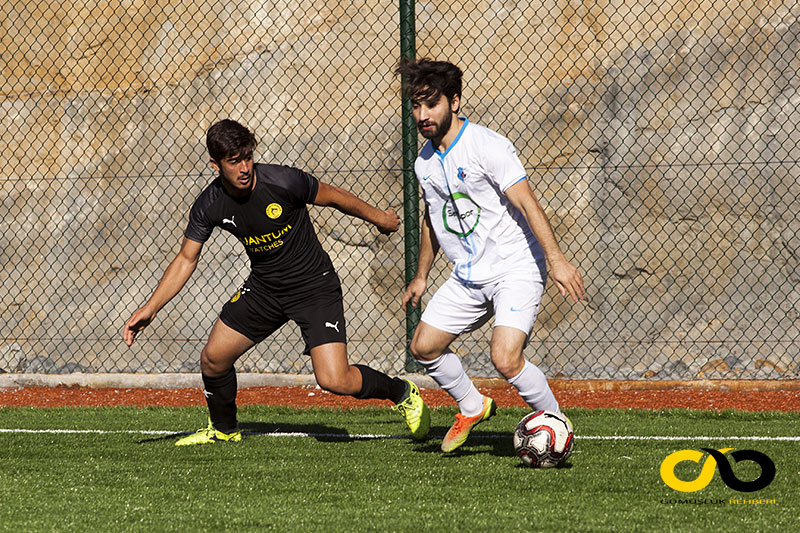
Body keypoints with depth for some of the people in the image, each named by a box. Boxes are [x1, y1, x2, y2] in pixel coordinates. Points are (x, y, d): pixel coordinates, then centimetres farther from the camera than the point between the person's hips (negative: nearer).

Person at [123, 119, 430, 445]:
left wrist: (377, 217, 9)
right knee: (213, 358, 1)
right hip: (264, 287, 5)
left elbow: (332, 197, -6)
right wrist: (150, 309, -9)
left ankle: (401, 392, 11)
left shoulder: (283, 181, -24)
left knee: (334, 381, -17)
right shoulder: (210, 206, -12)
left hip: (315, 286, -5)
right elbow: (186, 260, -1)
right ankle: (223, 429, 29)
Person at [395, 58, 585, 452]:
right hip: (467, 277, 8)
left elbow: (527, 203, -23)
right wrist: (421, 276, 29)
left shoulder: (488, 146, -17)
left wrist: (556, 259, -32)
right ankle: (472, 408, 30)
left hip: (515, 269, -8)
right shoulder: (425, 162, 7)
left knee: (505, 359, -22)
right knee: (424, 346, 6)